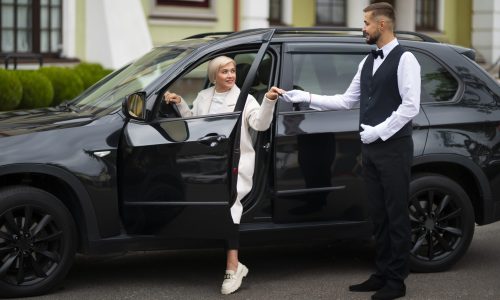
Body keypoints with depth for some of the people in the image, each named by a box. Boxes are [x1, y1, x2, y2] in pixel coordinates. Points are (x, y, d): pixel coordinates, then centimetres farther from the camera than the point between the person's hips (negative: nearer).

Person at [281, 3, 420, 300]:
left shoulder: (404, 60, -10)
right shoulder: (367, 62, 14)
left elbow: (410, 106, -16)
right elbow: (347, 100, 17)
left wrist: (378, 131, -16)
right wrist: (307, 97, 11)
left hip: (394, 147, -8)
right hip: (371, 148, 8)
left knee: (396, 215, -1)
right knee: (379, 215, 12)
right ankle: (382, 274, 19)